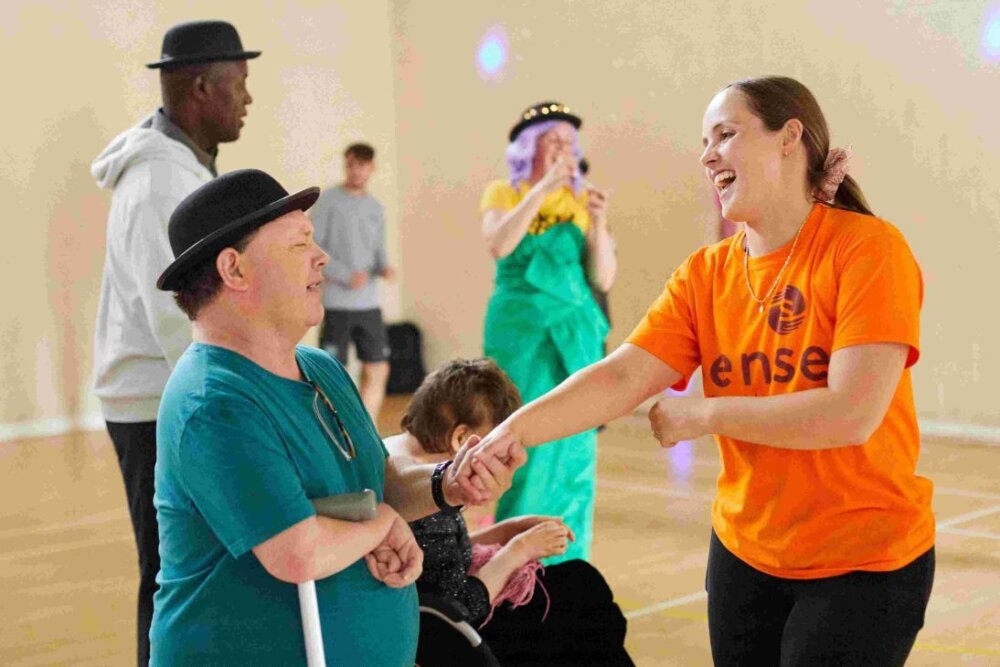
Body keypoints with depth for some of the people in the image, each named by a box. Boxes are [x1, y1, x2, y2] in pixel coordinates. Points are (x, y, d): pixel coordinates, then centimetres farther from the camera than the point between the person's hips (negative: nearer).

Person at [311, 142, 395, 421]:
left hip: (369, 303, 6)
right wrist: (347, 276, -14)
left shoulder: (375, 207, 15)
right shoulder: (328, 200, -2)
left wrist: (384, 268, -4)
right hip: (337, 303, -6)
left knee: (377, 371, 6)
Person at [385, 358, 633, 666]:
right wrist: (519, 549, -13)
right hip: (443, 642, -9)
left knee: (580, 581, 16)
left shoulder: (395, 451, 0)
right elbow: (461, 608, -25)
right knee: (583, 590, 4)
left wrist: (508, 531, 3)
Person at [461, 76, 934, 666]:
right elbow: (621, 378, -9)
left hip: (864, 563, -5)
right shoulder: (706, 275, 1)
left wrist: (702, 414, -16)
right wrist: (519, 427, -26)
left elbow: (852, 413, -23)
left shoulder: (867, 247, -14)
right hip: (744, 550, 5)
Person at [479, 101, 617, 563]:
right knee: (528, 450, -6)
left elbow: (603, 280, 3)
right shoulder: (504, 194, 2)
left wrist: (599, 225, -12)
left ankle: (566, 567, 13)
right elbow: (498, 245, -19)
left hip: (576, 335, 3)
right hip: (521, 333, -3)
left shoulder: (582, 202, 7)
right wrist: (543, 188, -22)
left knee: (573, 452, 3)